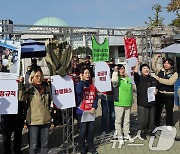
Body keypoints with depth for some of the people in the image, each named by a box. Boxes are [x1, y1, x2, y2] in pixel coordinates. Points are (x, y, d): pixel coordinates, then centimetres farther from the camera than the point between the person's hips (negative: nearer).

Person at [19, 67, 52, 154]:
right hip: (34, 121, -4)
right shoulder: (29, 88, -5)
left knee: (45, 144, 14)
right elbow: (21, 98, -24)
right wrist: (20, 84, -32)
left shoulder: (46, 87, 8)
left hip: (46, 120, 4)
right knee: (33, 145, 3)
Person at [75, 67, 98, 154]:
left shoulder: (92, 86, 9)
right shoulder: (79, 85, -7)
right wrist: (82, 80, -23)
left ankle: (90, 147, 25)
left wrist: (94, 107, -4)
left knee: (91, 130, 11)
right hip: (81, 112, -5)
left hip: (91, 112, 5)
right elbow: (78, 92, -31)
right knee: (83, 131, 0)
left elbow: (95, 98, 11)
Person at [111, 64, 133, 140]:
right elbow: (114, 81, -32)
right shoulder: (117, 79, -5)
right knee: (119, 120, 2)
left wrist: (131, 100, 24)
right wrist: (115, 71, -26)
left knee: (127, 120, 12)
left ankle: (126, 134, 23)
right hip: (119, 103, -6)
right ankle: (119, 135, 13)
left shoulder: (128, 79, 13)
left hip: (128, 103, 6)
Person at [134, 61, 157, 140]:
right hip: (142, 102, -4)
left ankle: (150, 130, 29)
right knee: (143, 119, -1)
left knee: (151, 118, 11)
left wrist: (156, 92, 0)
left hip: (152, 102, 4)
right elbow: (135, 73, -22)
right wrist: (137, 64, -21)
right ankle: (143, 132, 18)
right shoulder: (139, 79, -2)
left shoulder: (153, 79, 11)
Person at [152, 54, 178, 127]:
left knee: (169, 111, 10)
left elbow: (170, 82, -20)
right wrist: (155, 58, 6)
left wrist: (159, 79, -18)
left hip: (169, 95, -3)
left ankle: (169, 126, 25)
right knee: (157, 111, 10)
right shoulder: (160, 70, 7)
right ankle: (156, 126, 23)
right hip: (159, 94, 3)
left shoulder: (174, 74, -5)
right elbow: (153, 66, 17)